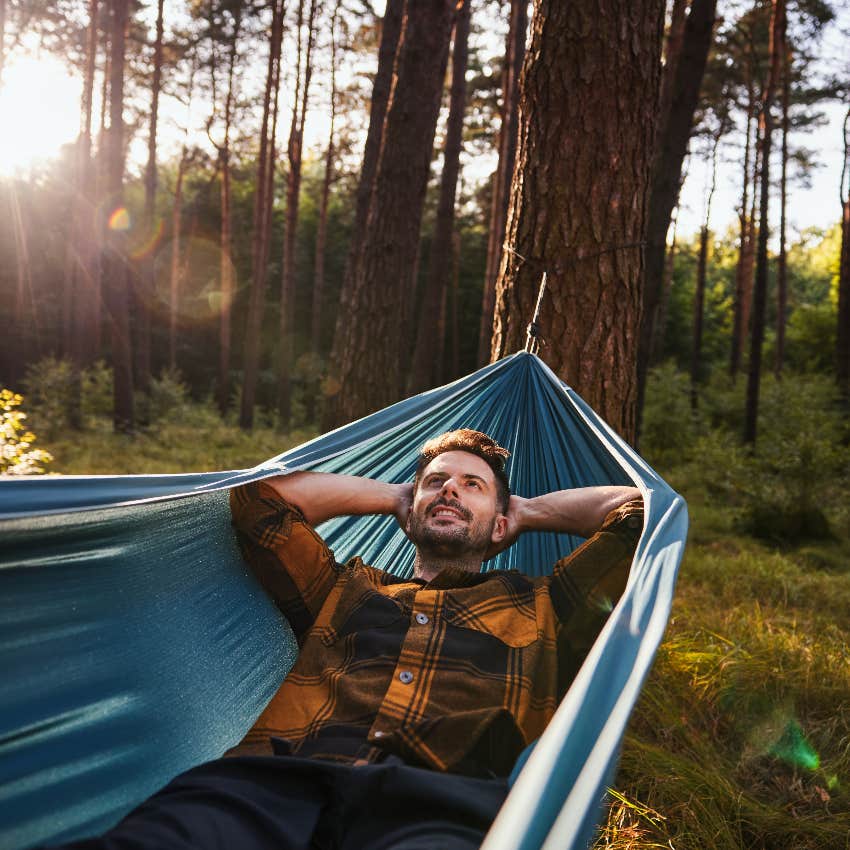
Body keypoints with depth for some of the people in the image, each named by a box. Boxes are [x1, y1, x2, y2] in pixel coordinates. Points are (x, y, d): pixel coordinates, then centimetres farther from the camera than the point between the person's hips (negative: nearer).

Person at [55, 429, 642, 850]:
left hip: (437, 800, -1)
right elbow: (261, 497, 36)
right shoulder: (346, 591, 36)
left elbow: (642, 510, 30)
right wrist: (396, 498, 42)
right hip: (280, 778, 2)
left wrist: (531, 512, 41)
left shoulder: (540, 610, 32)